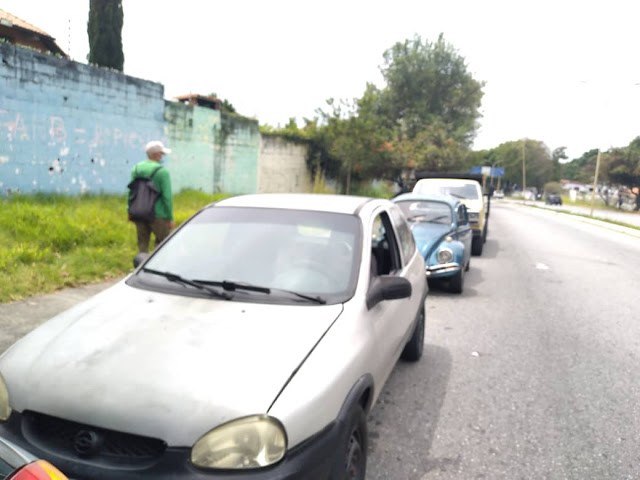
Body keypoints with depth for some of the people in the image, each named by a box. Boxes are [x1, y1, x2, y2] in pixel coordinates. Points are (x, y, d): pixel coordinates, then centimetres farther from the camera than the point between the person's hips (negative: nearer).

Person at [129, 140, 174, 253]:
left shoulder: (136, 168, 6)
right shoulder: (162, 171, -11)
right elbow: (167, 196, -14)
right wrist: (170, 218, -10)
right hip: (157, 214, -5)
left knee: (142, 242, 13)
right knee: (163, 240, 9)